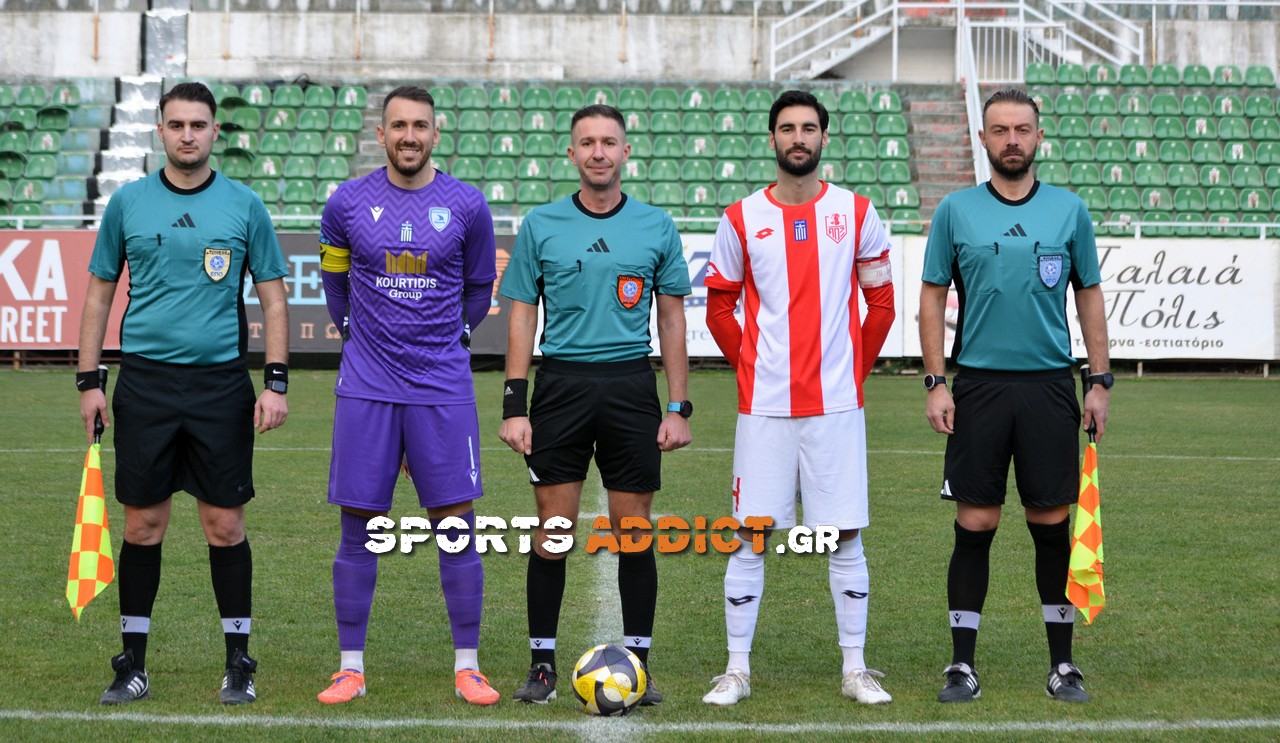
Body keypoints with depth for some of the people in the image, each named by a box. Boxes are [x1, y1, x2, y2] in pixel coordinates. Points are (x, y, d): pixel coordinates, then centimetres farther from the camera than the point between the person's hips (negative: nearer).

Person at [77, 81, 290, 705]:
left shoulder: (244, 206, 3)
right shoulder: (128, 202, 6)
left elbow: (273, 299, 6)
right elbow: (99, 294, 11)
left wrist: (276, 382, -3)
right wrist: (89, 381, 4)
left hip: (221, 385, -1)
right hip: (144, 383, 1)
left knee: (225, 525, 1)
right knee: (143, 525, 4)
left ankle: (238, 664, 11)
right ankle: (132, 665, 14)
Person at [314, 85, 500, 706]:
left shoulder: (467, 206, 0)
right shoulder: (347, 203, 1)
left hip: (443, 387, 0)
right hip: (366, 387, 0)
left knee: (457, 526, 0)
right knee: (357, 527, 2)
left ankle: (467, 667, 9)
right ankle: (351, 667, 12)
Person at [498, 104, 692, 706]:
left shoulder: (656, 227, 6)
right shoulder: (541, 225, 4)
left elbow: (672, 321, 9)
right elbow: (522, 318, 5)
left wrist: (678, 408, 2)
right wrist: (514, 406, -3)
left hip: (631, 385, 1)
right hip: (560, 383, 0)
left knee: (634, 532, 3)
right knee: (552, 531, 0)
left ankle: (637, 664, 13)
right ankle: (542, 665, 10)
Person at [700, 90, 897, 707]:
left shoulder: (856, 213, 4)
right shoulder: (741, 219, 4)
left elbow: (881, 303, 9)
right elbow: (719, 309, 11)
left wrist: (855, 369, 6)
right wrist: (750, 368, 5)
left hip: (836, 402, 0)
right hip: (763, 404, 0)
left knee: (846, 537, 3)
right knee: (748, 537, 1)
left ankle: (854, 668, 12)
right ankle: (737, 669, 10)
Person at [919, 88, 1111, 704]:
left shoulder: (1069, 210, 6)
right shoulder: (955, 211, 3)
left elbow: (1090, 296, 10)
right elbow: (933, 297, 6)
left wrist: (1102, 381, 3)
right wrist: (935, 382, -3)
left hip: (1050, 387, 1)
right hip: (978, 386, -1)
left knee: (1053, 525, 4)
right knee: (974, 527, 1)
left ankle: (1062, 664, 14)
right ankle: (962, 665, 8)